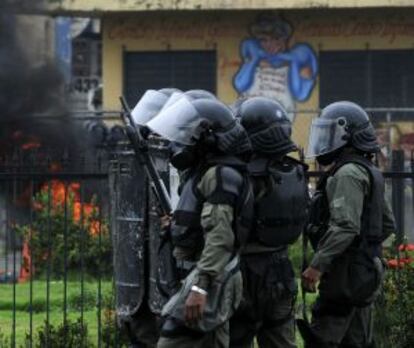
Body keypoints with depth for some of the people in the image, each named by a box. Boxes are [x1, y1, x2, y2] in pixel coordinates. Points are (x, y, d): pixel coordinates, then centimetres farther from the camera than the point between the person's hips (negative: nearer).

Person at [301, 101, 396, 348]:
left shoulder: (349, 174, -14)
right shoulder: (368, 172, 17)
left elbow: (345, 227, -25)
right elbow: (388, 224, 23)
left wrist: (317, 265, -26)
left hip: (347, 274, -10)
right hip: (367, 271, 10)